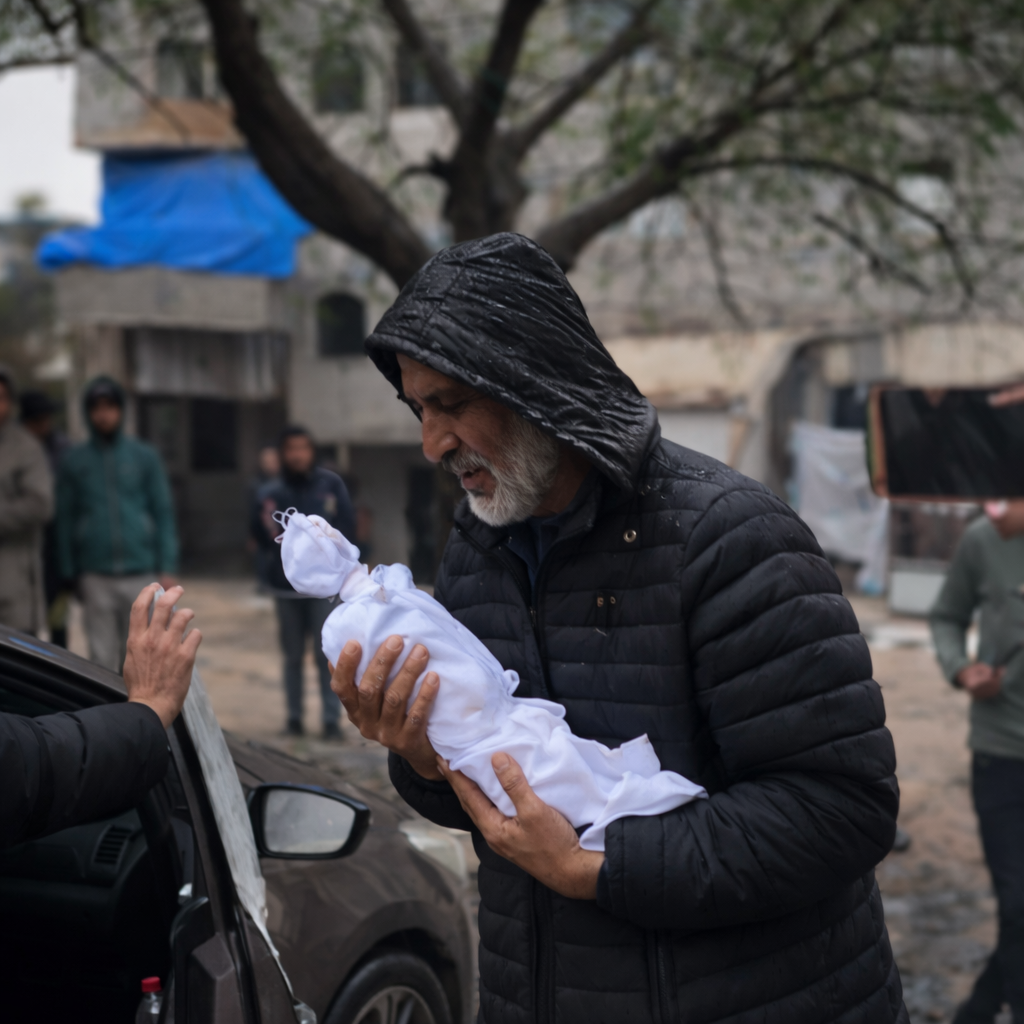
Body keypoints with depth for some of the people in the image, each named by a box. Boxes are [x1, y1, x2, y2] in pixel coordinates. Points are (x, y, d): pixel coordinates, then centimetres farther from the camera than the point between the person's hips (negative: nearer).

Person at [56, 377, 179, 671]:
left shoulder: (144, 456, 5)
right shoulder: (75, 461, 6)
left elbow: (164, 513, 4)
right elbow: (65, 520, 8)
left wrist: (167, 569, -2)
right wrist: (70, 573, 4)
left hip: (141, 573, 0)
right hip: (96, 578, 0)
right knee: (102, 657, 2)